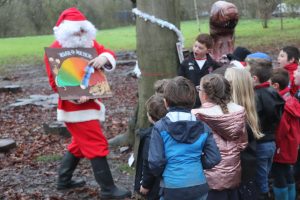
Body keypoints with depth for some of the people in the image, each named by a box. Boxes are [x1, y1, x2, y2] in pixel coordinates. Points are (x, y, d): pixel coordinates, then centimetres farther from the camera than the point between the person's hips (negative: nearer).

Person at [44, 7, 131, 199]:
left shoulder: (89, 43, 6)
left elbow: (109, 54, -2)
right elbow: (55, 82, -16)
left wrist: (104, 57, -27)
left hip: (90, 102, 8)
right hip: (75, 106, -8)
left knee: (81, 144, 19)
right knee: (97, 145, -7)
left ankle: (64, 180, 34)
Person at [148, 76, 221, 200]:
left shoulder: (160, 127, -9)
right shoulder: (203, 127, 0)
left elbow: (155, 162, -12)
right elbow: (214, 158, -3)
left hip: (172, 189, -3)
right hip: (199, 187, 3)